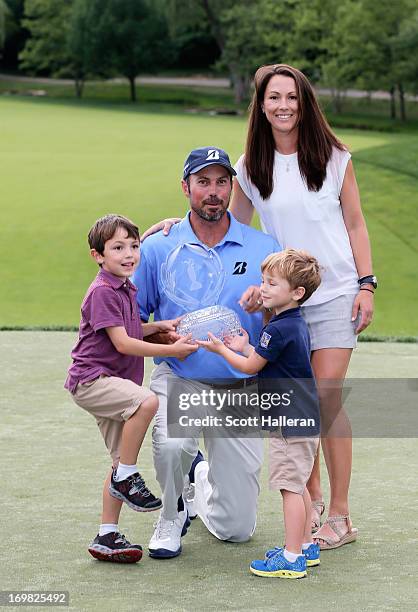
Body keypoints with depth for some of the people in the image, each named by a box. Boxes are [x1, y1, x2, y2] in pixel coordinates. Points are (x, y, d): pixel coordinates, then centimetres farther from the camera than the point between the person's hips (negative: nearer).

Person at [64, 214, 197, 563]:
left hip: (111, 383, 10)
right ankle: (126, 477, -17)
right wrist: (171, 351, -20)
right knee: (147, 400, -33)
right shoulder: (102, 292, -15)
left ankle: (107, 538, 15)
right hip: (90, 380, -9)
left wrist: (157, 327, 7)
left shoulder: (126, 289, 14)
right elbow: (122, 343, -20)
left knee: (123, 462, 8)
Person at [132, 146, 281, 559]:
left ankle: (202, 475, 39)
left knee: (236, 528, 2)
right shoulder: (157, 249, 0)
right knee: (172, 445, -36)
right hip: (180, 378, -1)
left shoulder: (264, 249, 2)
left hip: (242, 388, 1)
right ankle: (172, 514, -1)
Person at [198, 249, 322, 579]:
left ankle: (292, 558, -5)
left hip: (291, 422, -10)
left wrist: (221, 350, 3)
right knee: (298, 487, 18)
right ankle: (306, 546, 27)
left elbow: (251, 367, -10)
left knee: (291, 487, -7)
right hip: (305, 419, 10)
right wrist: (245, 347, 17)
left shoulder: (279, 330, -19)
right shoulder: (297, 325, 12)